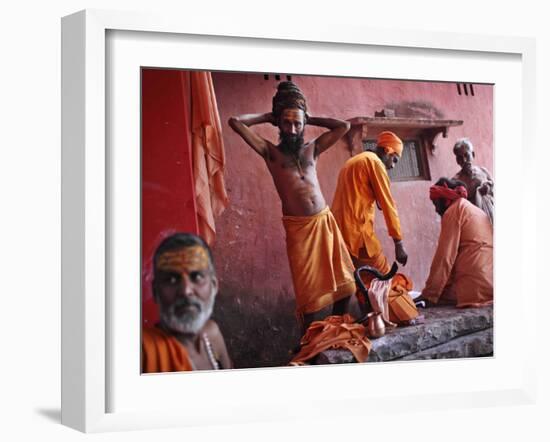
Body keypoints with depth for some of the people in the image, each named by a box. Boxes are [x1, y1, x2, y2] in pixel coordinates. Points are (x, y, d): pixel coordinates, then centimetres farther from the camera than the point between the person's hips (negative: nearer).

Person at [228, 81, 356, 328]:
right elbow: (235, 122, -7)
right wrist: (268, 117, 7)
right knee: (311, 291, -3)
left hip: (325, 221, 4)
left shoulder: (312, 149, 13)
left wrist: (309, 119, 16)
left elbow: (344, 126, 17)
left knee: (342, 281, 7)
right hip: (298, 227, -4)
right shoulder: (270, 151, 2)